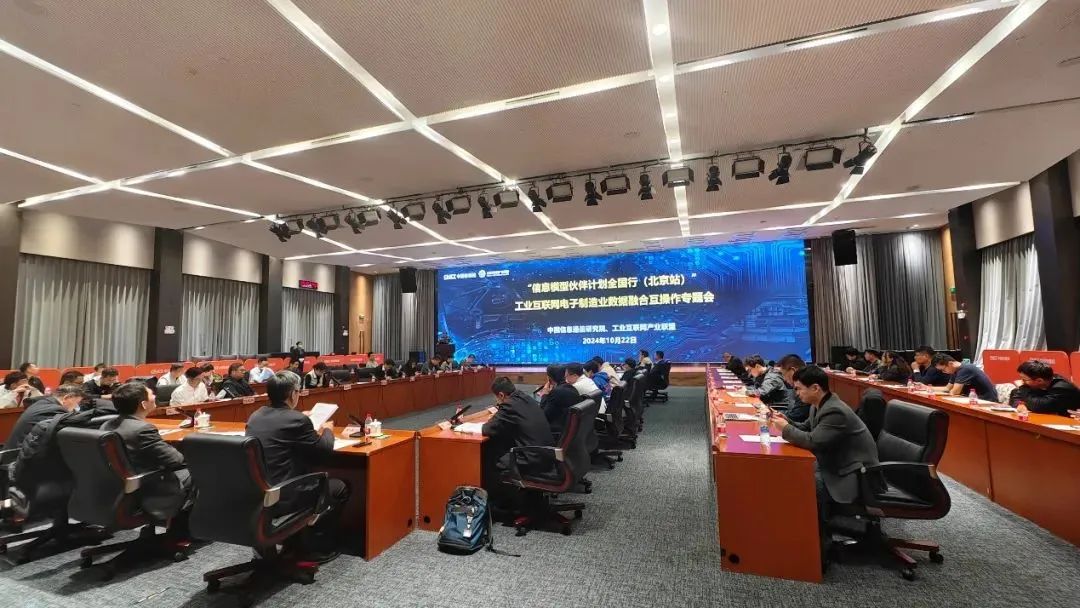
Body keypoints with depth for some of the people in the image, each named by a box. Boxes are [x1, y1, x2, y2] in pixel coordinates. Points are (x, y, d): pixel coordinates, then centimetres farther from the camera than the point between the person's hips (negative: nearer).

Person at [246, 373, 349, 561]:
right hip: (283, 497, -8)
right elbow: (324, 451, -8)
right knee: (340, 488, 12)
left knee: (313, 478, 32)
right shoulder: (297, 419, -18)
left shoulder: (255, 416, 5)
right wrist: (327, 430, 11)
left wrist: (314, 432, 24)